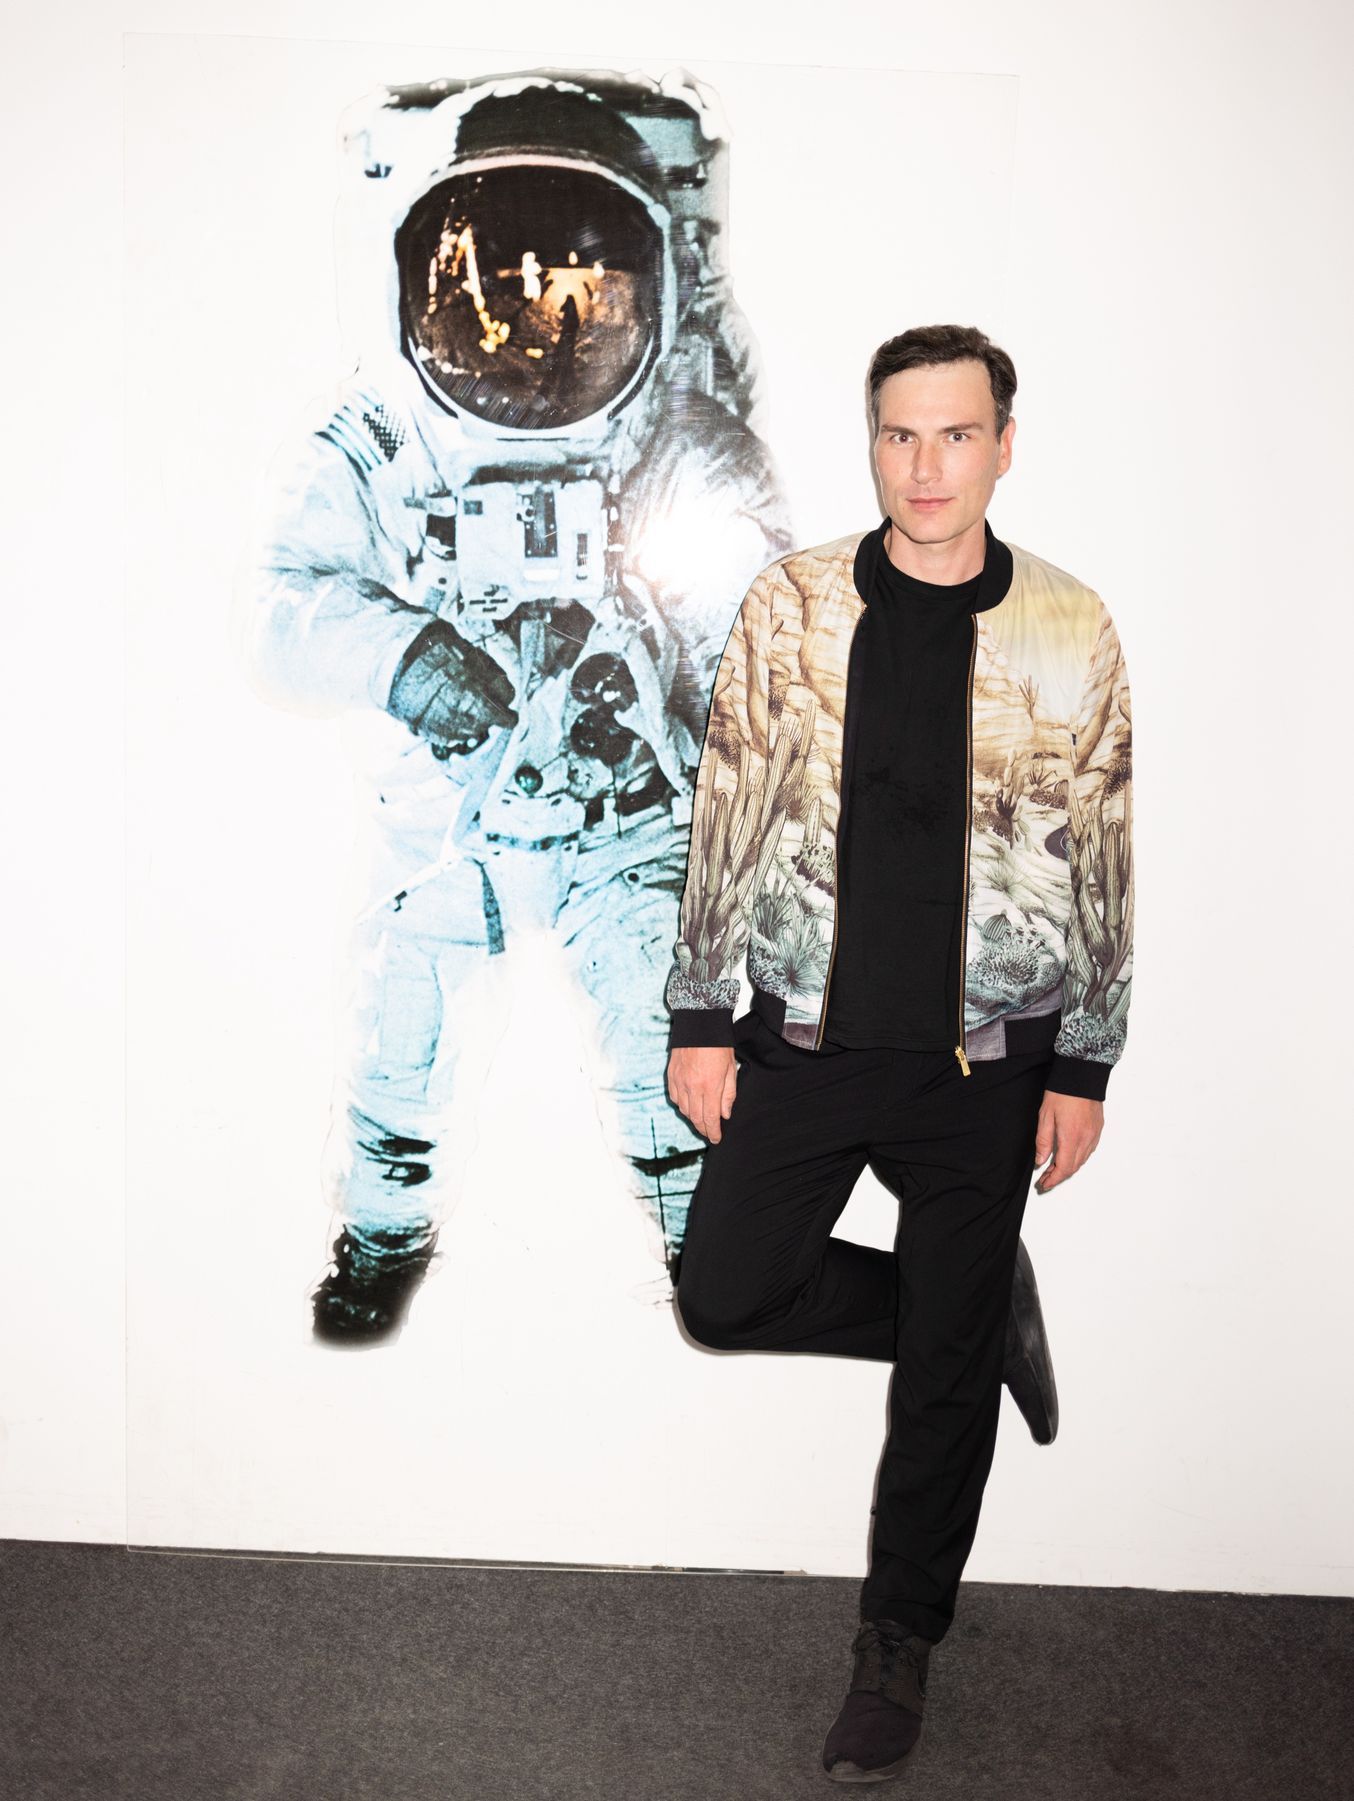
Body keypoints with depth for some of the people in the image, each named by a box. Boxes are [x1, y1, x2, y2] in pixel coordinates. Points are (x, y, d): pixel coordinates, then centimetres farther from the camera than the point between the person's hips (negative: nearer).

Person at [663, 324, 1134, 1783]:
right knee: (724, 1295, 3)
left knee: (948, 1370, 8)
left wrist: (1083, 1070, 1)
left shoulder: (1070, 631, -2)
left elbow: (1102, 863, 2)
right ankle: (980, 1315, 27)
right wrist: (700, 1020, 0)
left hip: (985, 1059, -1)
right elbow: (725, 819, 2)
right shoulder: (792, 605, -1)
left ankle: (899, 1647, 30)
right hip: (806, 1038, 2)